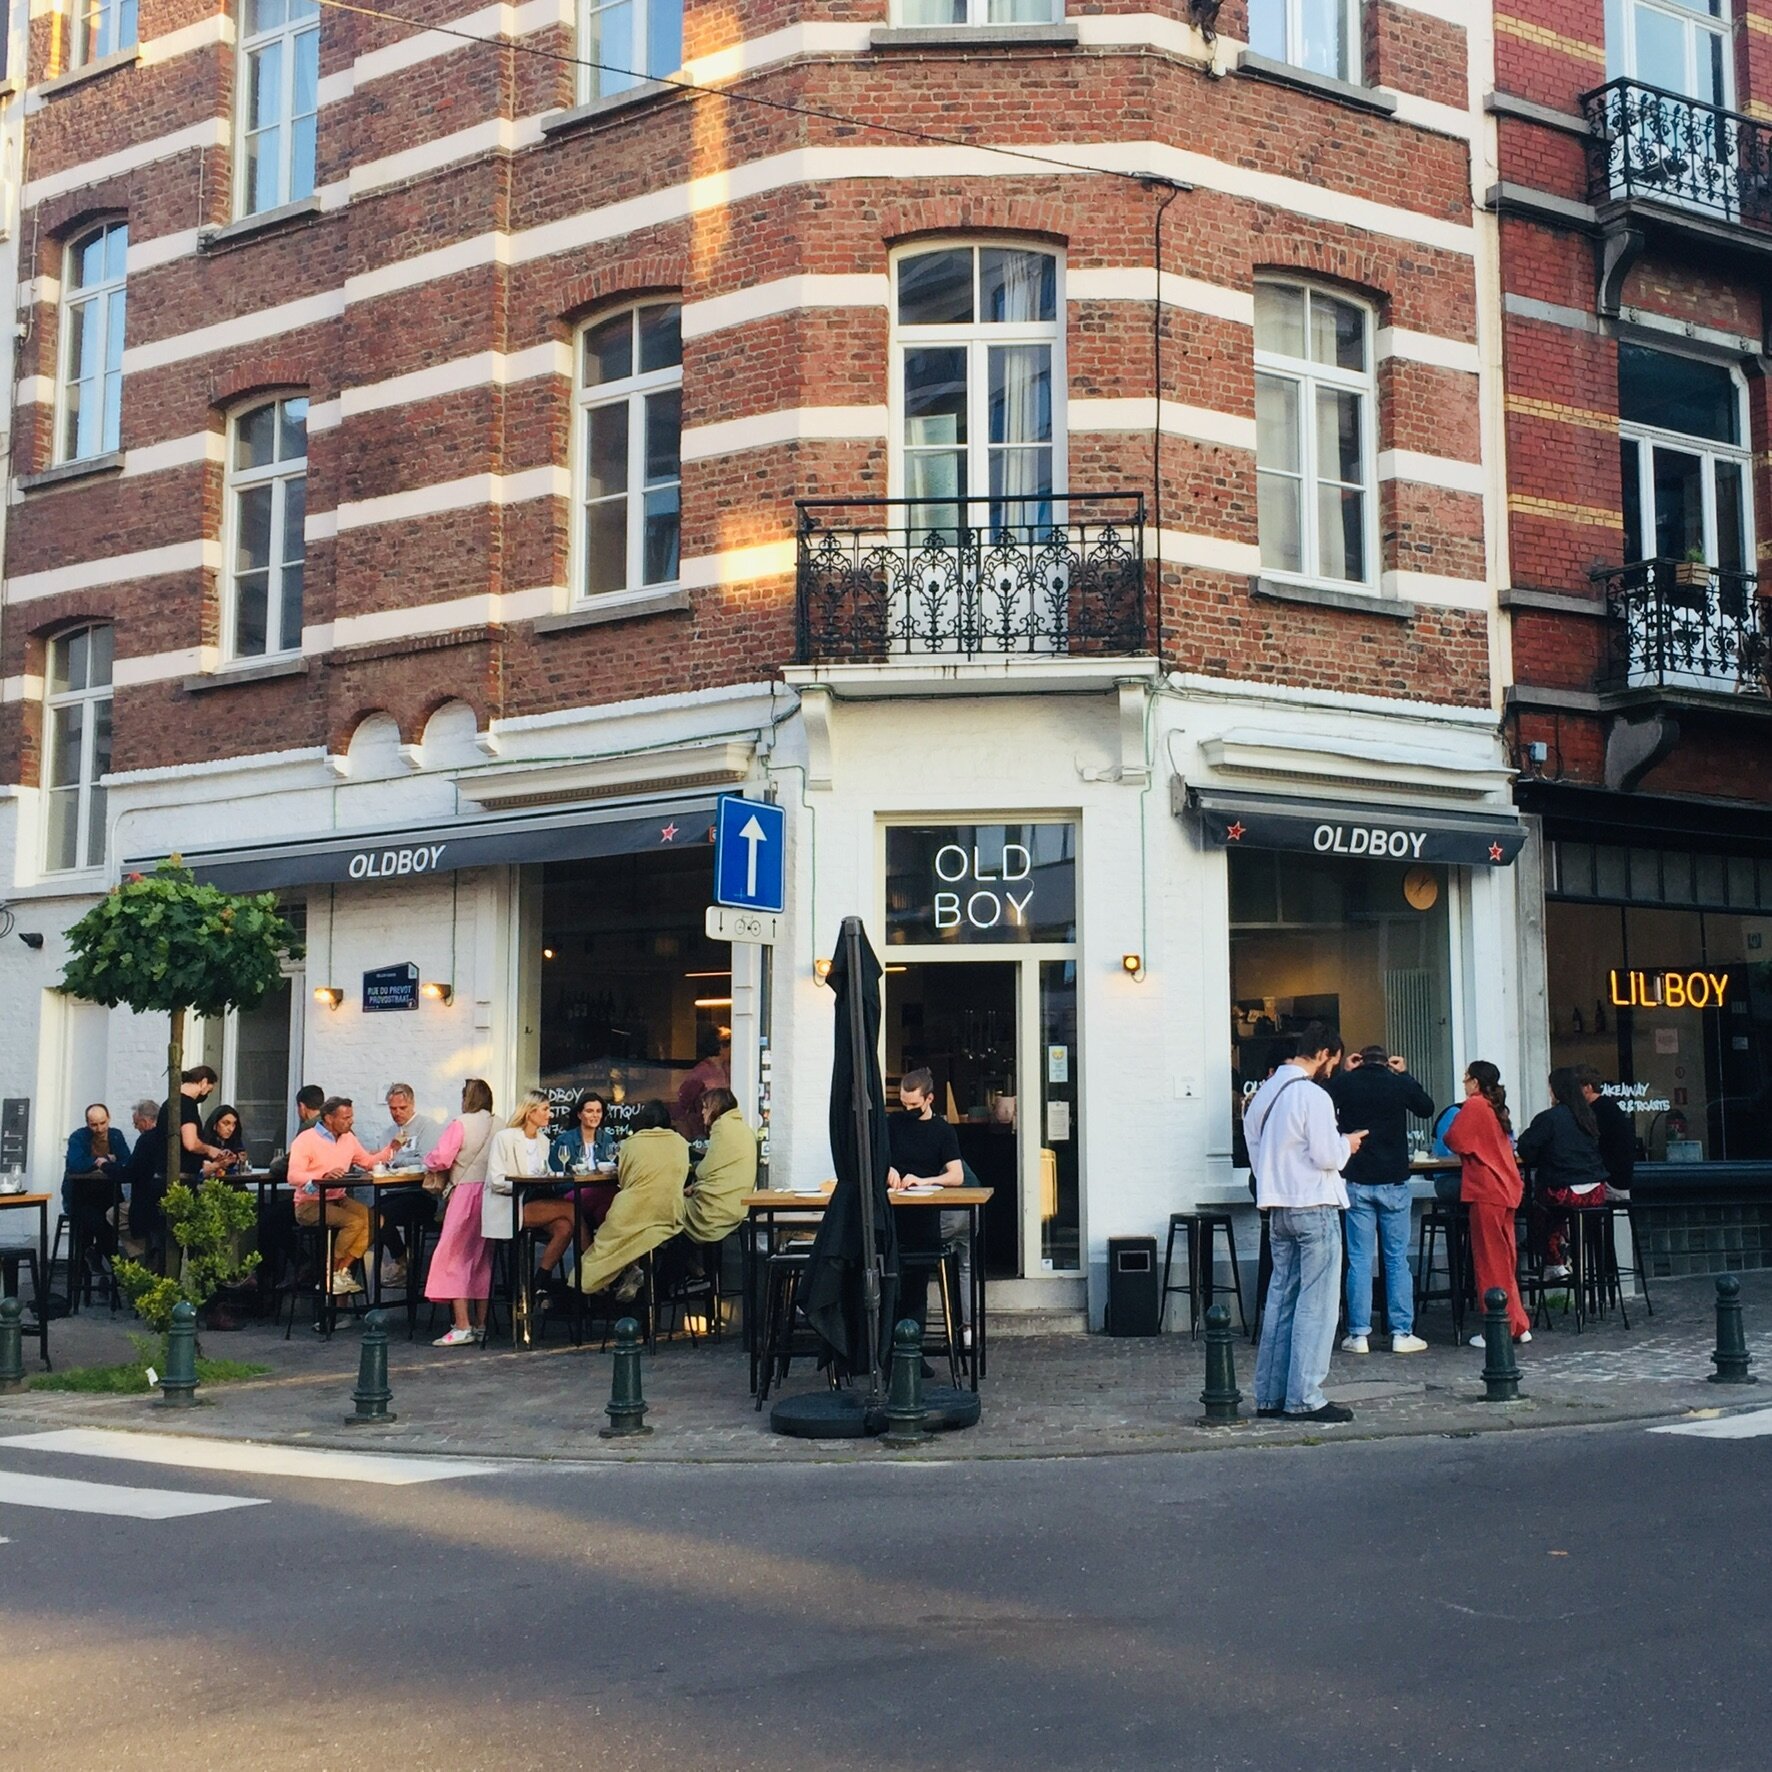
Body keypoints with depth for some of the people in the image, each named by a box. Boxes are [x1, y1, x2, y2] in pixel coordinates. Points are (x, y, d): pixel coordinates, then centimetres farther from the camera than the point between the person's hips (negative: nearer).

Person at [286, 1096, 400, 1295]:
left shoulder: (348, 1138, 11)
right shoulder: (306, 1140, -11)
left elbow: (368, 1162, 19)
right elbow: (293, 1176, -21)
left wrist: (391, 1148, 4)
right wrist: (324, 1176, -35)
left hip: (338, 1199, 7)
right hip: (310, 1204, -7)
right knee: (354, 1222, -29)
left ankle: (341, 1271, -13)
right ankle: (329, 1274, -12)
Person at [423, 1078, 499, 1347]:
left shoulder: (460, 1124, -8)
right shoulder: (500, 1127, 5)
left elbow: (439, 1159, -12)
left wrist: (427, 1160, 10)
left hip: (466, 1192, -6)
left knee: (454, 1257, 0)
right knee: (483, 1258, 14)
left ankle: (462, 1326, -8)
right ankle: (481, 1324, 17)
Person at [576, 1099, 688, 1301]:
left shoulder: (632, 1143, -3)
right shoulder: (680, 1143, 5)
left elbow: (622, 1180, 7)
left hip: (635, 1215, -3)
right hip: (670, 1218, 3)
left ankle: (630, 1270, 4)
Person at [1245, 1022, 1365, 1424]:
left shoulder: (1263, 1094, 11)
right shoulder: (1313, 1096, -14)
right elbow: (1326, 1156, -17)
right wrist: (1347, 1144, 3)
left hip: (1278, 1208, 8)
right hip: (1314, 1206, -8)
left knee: (1281, 1298, 11)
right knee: (1315, 1304, -3)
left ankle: (1270, 1394, 13)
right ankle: (1304, 1397, -3)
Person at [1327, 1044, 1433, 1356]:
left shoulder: (1343, 1083, -2)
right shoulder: (1399, 1084, 0)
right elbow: (1427, 1108, 18)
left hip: (1357, 1181, 0)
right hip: (1394, 1181, 0)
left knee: (1359, 1260, 2)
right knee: (1397, 1258, 5)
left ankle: (1358, 1334, 1)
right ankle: (1402, 1333, 6)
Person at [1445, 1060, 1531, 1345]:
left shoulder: (1474, 1105, -9)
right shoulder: (1497, 1108, 16)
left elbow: (1455, 1140, -15)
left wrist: (1447, 1136, 5)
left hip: (1486, 1190, -8)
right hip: (1507, 1189, 8)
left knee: (1490, 1260, -3)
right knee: (1505, 1259, 14)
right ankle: (1518, 1325, 17)